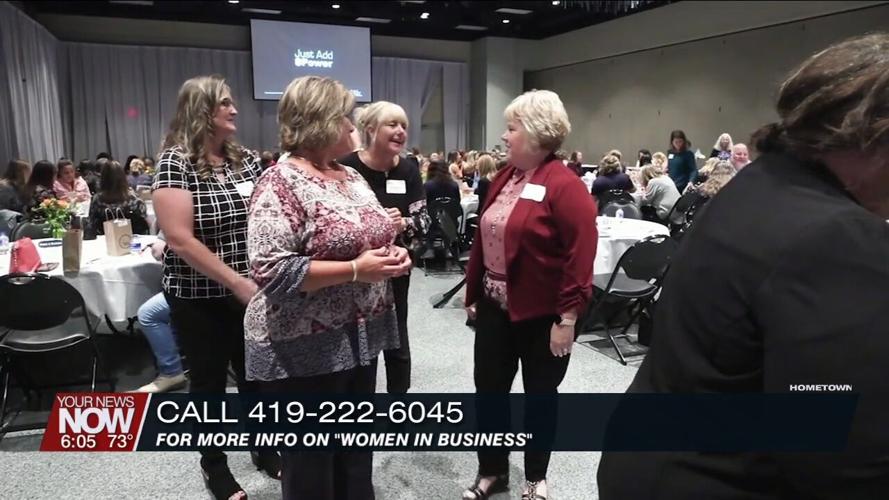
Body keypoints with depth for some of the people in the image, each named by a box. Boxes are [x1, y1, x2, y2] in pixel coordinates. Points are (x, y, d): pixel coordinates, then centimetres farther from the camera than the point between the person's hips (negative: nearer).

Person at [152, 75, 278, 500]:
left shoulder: (246, 159, 4)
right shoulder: (176, 162, -13)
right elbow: (180, 239, -20)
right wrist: (237, 282, -21)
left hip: (253, 291, 5)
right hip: (199, 298, -5)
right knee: (210, 381, 11)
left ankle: (264, 450, 37)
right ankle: (214, 466, 31)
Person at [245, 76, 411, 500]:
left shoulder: (352, 176, 9)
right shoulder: (281, 183, -17)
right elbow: (270, 270, -25)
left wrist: (393, 254, -2)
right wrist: (355, 270, -25)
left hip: (359, 336, 8)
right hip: (305, 349, -8)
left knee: (357, 451, 22)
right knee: (312, 466, 11)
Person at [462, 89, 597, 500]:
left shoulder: (565, 186, -16)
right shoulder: (504, 178, 7)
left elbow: (580, 256, -19)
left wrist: (567, 318, -19)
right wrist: (472, 292, 14)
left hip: (541, 314, -6)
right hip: (495, 307, 7)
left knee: (539, 395, 12)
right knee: (489, 390, 13)